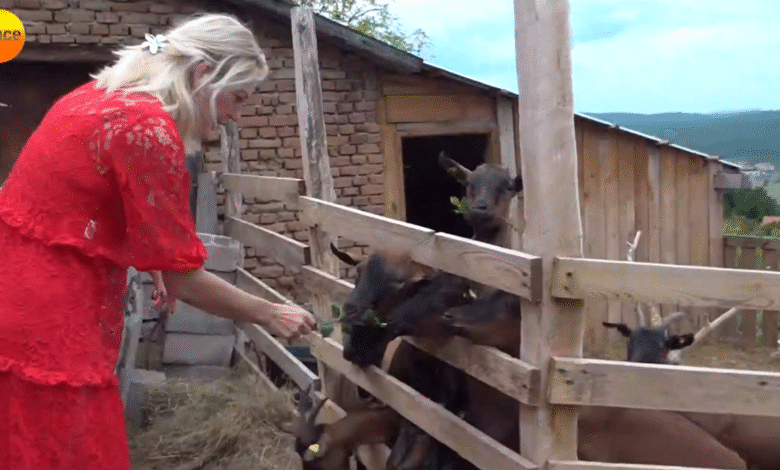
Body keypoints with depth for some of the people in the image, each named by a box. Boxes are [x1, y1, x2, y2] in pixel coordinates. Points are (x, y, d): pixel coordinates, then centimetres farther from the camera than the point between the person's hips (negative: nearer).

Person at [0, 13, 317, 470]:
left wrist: (155, 264, 13)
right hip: (45, 324, -9)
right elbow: (183, 278, -15)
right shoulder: (150, 127, -19)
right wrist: (270, 315, -2)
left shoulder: (102, 95, 9)